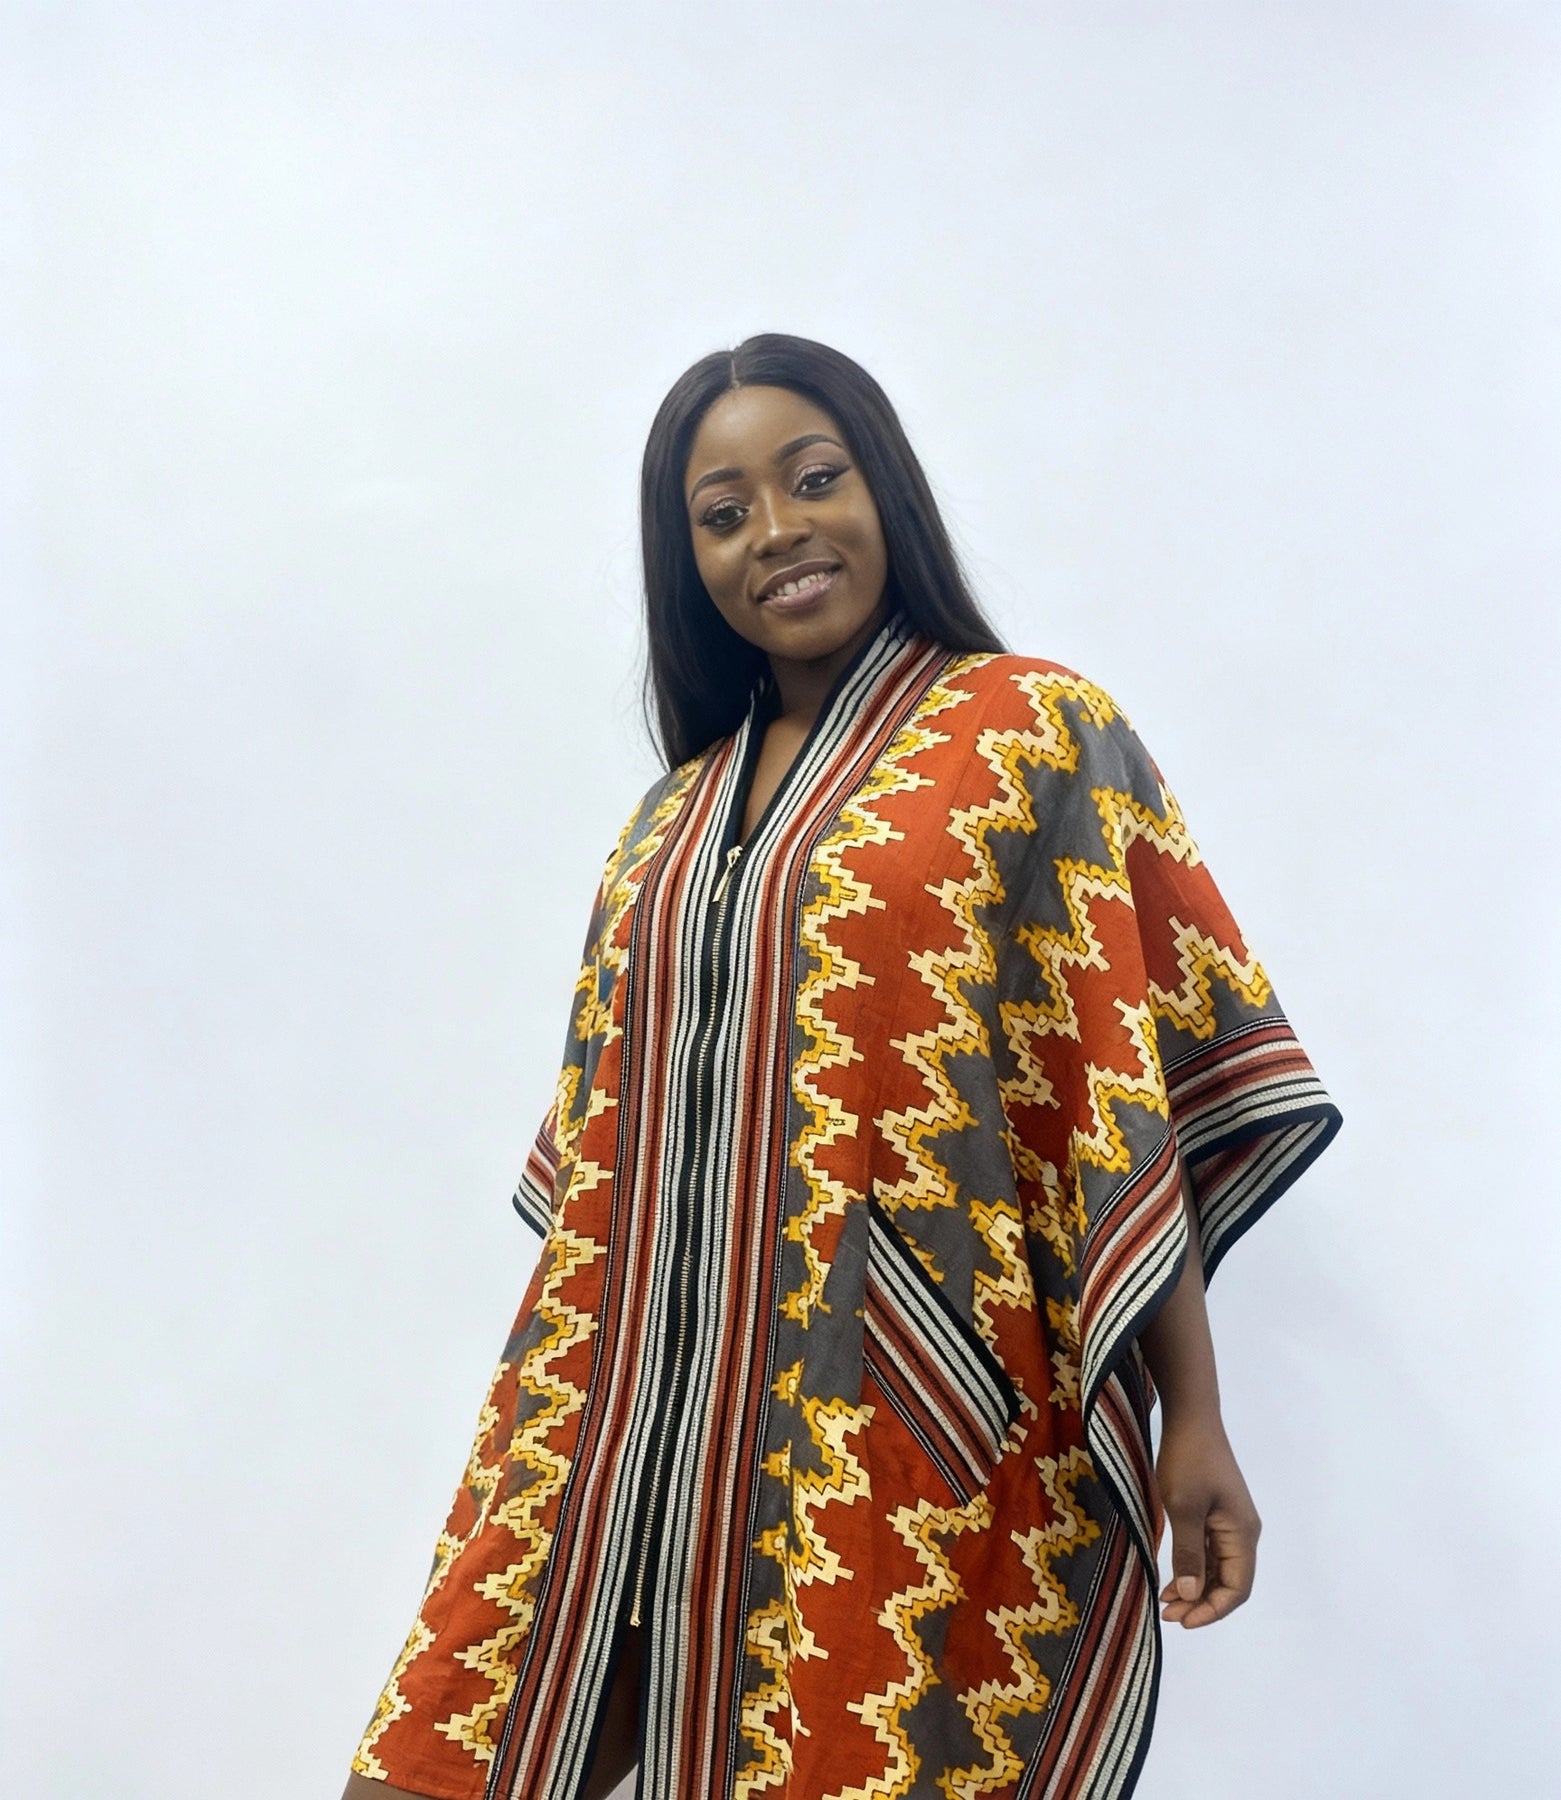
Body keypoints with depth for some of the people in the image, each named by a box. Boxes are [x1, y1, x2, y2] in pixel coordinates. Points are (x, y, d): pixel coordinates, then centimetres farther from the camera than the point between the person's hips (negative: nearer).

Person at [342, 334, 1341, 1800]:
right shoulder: (669, 820, 15)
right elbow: (608, 1159, 15)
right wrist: (556, 1449, 13)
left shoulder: (1035, 732, 0)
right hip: (679, 1445, 5)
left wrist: (1193, 1419, -11)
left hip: (932, 1454, -5)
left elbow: (1134, 1103, -6)